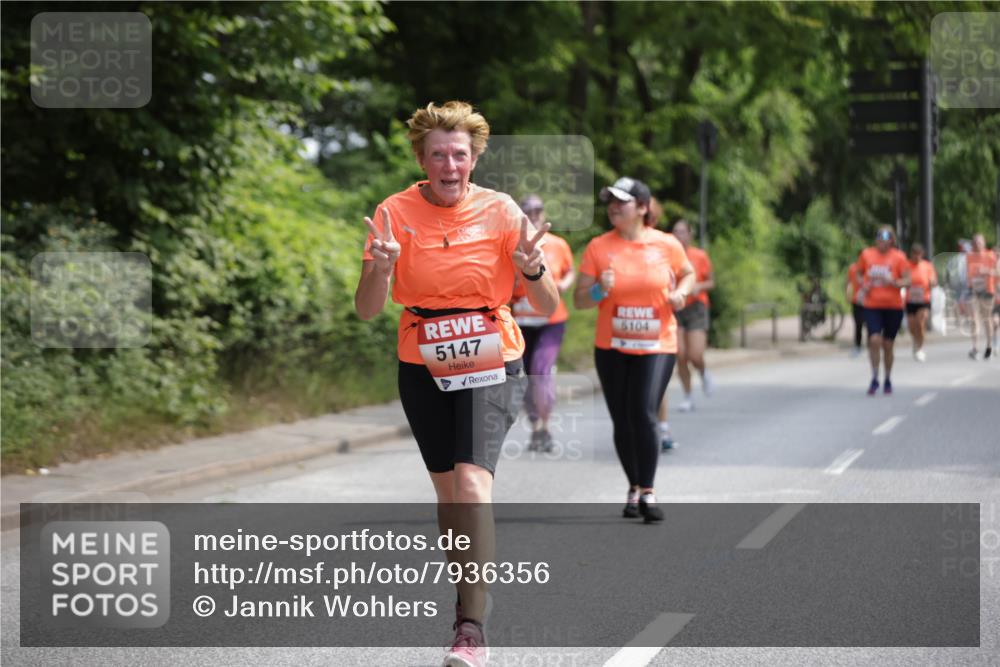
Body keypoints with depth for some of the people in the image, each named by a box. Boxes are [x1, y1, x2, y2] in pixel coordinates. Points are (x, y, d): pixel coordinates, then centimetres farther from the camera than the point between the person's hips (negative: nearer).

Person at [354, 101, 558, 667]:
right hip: (423, 369, 2)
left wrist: (532, 266, -26)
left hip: (492, 365, -2)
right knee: (447, 490, 10)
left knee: (472, 480, -19)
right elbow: (368, 310, -8)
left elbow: (549, 307, -5)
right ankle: (468, 602, 28)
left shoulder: (500, 210, -7)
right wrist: (380, 267, -28)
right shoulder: (396, 213, -5)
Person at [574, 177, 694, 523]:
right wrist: (600, 291, -20)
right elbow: (579, 299, 0)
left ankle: (647, 493, -9)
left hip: (657, 346, -2)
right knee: (622, 422, 8)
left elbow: (688, 274, 17)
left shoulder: (667, 244, -2)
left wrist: (681, 293, -4)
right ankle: (634, 488, 26)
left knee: (644, 415, -17)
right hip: (611, 348, 2)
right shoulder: (598, 247, -2)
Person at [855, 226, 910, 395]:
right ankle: (874, 378, -5)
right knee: (874, 340, -16)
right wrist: (863, 285, -4)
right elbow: (859, 273, 17)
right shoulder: (866, 254, 2)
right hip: (872, 306, 0)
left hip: (893, 306, 0)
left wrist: (893, 282, -23)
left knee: (888, 344, 7)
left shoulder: (898, 257, -3)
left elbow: (907, 280, -3)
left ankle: (888, 380, 25)